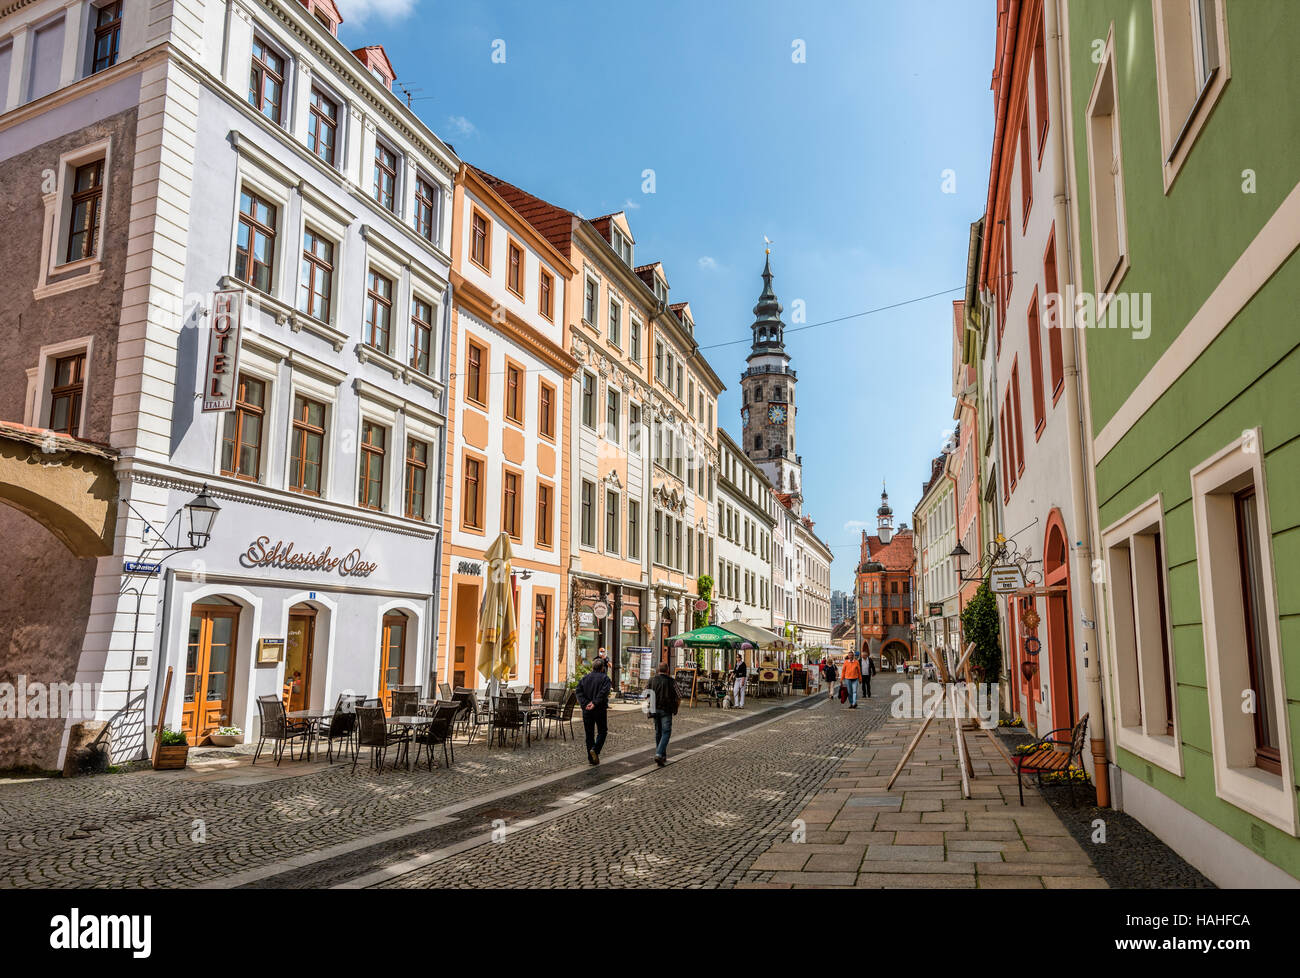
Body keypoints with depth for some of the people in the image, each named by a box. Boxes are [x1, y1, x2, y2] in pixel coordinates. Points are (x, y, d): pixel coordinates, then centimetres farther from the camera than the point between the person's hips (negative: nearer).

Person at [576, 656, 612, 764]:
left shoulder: (584, 678, 9)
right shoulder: (605, 678, -4)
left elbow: (579, 692, -3)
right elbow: (604, 692, -18)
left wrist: (585, 704, -10)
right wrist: (595, 703, -19)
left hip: (587, 710, 3)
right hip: (600, 710, -3)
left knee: (589, 733, 9)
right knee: (602, 731, 10)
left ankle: (591, 758, 9)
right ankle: (595, 749, -11)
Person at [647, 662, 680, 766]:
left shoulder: (652, 680, 2)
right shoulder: (670, 681, -8)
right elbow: (678, 697, -4)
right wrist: (676, 708, 13)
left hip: (655, 709, 4)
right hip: (666, 710, -4)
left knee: (658, 732, 15)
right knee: (666, 732, -2)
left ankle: (662, 756, 23)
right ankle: (659, 754, -18)